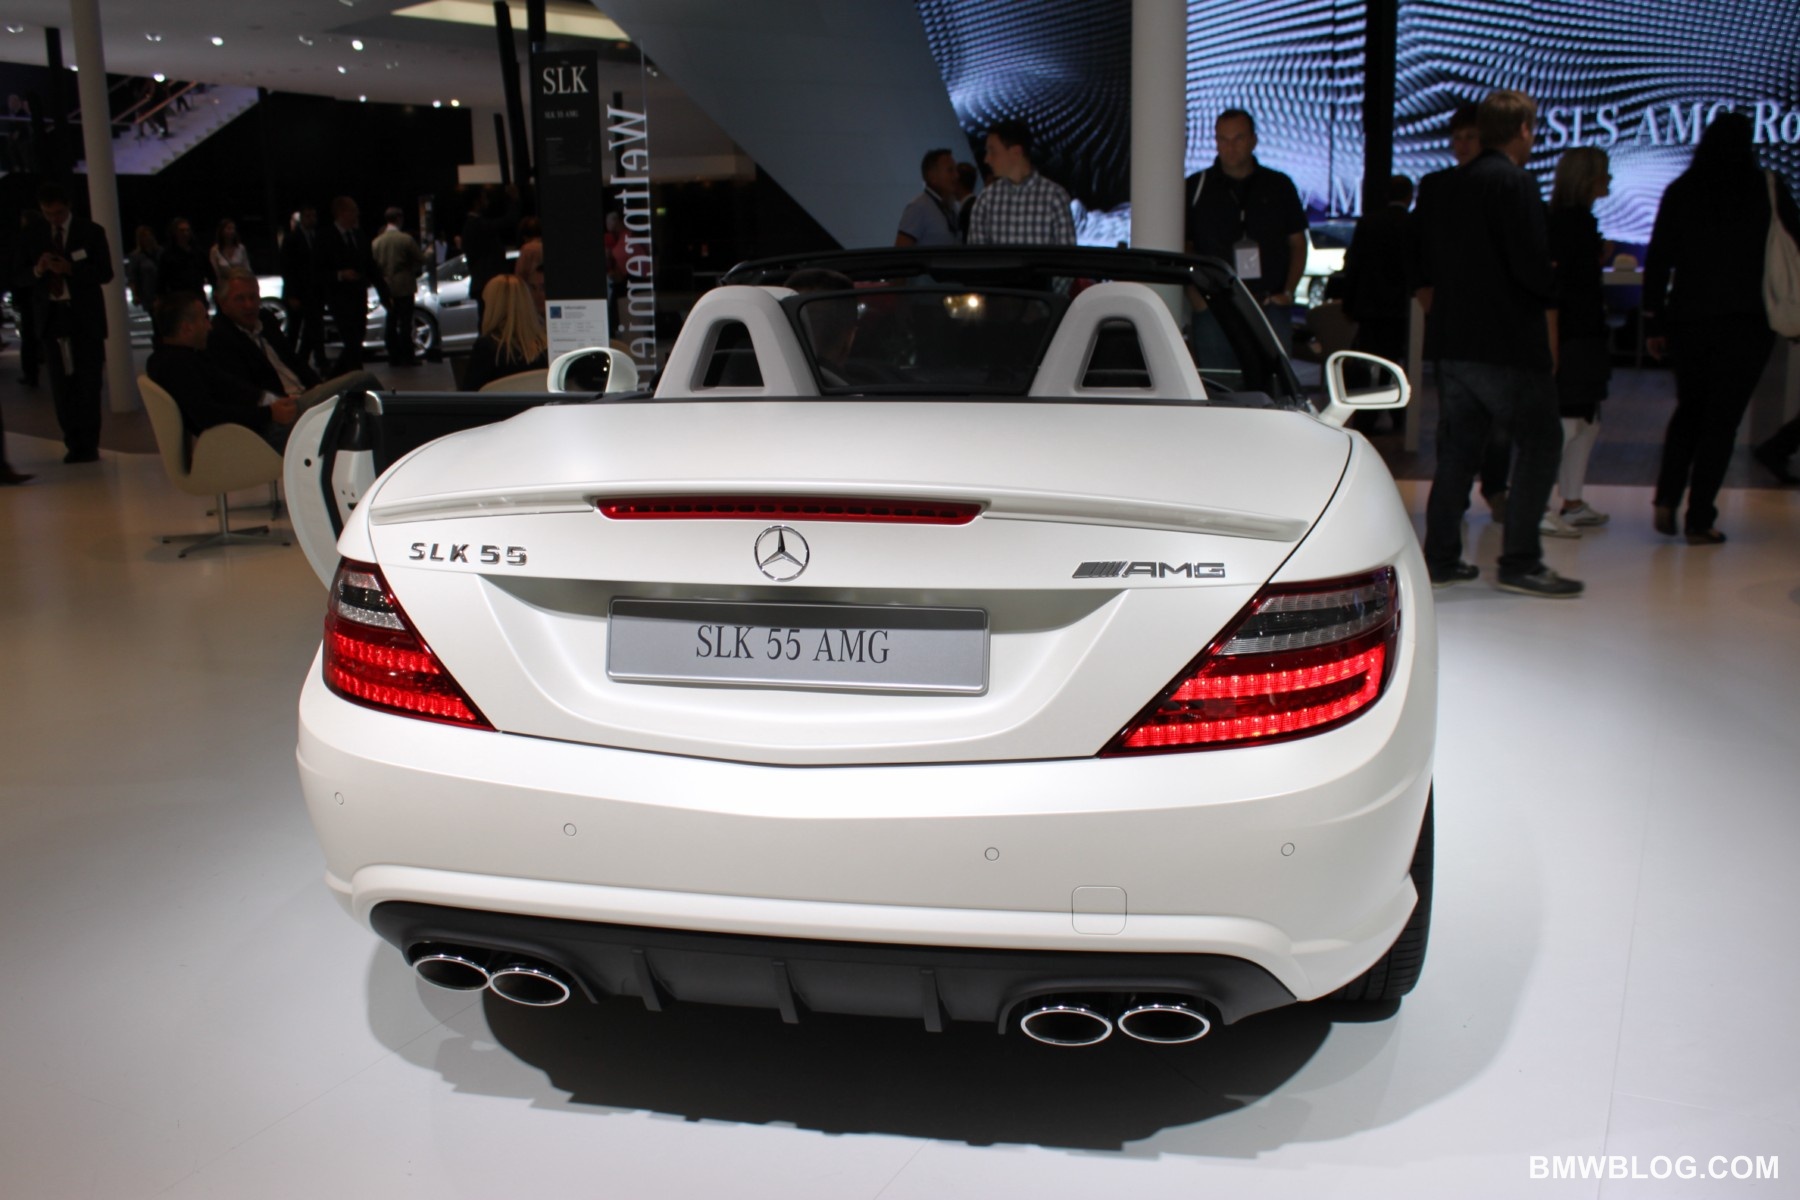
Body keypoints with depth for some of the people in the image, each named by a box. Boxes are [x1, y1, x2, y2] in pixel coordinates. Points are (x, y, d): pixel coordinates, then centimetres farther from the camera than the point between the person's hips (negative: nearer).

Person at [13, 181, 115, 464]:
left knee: (88, 382, -1)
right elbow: (21, 277, 7)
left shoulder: (91, 232, 2)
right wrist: (38, 269, -15)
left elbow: (105, 273, -4)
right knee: (61, 384, 2)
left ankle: (89, 445, 5)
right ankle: (73, 443, 8)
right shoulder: (32, 237, 9)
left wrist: (70, 269, -18)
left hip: (85, 316, -2)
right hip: (52, 316, 2)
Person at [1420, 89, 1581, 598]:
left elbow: (1434, 252, 16)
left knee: (1458, 446, 12)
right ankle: (1519, 561, 0)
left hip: (1454, 339, 8)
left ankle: (1441, 557, 15)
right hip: (1507, 341, -8)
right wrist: (1554, 291, 0)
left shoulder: (1455, 183, 10)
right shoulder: (1514, 183, -13)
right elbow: (1532, 264, -19)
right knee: (1540, 442, 1)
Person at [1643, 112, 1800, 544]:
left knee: (1688, 410, 19)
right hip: (1747, 321, -2)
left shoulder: (1680, 192, 2)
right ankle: (1699, 520, 1)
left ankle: (1666, 499, 5)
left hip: (1688, 319, 2)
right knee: (1722, 419, 3)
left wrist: (1654, 323, 6)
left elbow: (1657, 260, 2)